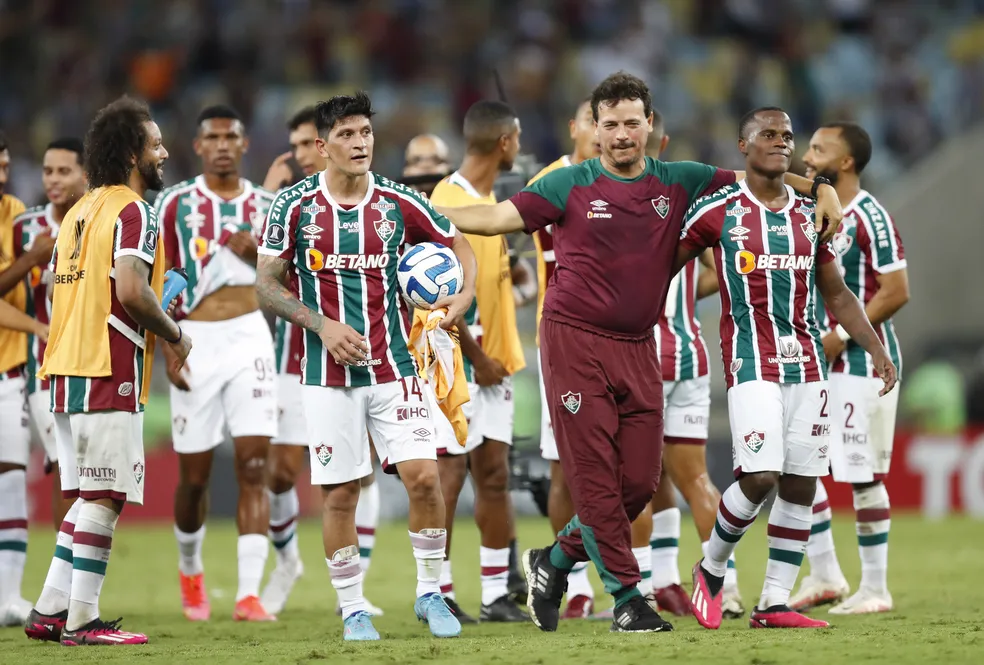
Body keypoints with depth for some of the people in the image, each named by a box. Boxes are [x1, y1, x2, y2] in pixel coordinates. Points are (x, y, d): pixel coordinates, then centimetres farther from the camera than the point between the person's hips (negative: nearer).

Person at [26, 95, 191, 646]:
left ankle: (50, 611, 12)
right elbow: (131, 290, -22)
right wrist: (175, 335, -6)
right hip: (109, 372, -9)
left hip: (66, 367, 9)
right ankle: (82, 621, -5)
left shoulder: (80, 210, 18)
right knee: (105, 497, -5)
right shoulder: (133, 212, -10)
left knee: (89, 495, 14)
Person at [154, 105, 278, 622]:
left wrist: (256, 255, -4)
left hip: (250, 337, 1)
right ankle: (190, 570, 33)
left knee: (253, 466, -10)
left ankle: (249, 595, -13)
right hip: (195, 340, -1)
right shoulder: (175, 204, 2)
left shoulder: (263, 205, 9)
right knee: (194, 474, 5)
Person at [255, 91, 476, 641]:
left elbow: (459, 246, 13)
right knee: (339, 494, 0)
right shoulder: (295, 206, -2)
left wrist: (466, 294, -6)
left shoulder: (399, 203, 0)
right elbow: (268, 286, 2)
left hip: (394, 367, 1)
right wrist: (323, 324, -11)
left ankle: (431, 592, 7)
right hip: (329, 375, -1)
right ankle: (353, 610, 12)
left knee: (423, 476, -10)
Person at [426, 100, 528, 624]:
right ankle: (438, 595, 2)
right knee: (449, 473, -5)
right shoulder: (447, 203, -16)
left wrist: (502, 355, 14)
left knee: (494, 474, 7)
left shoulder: (487, 199, 12)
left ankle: (497, 596, 10)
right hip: (457, 363, -9)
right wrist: (477, 358, -16)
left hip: (492, 363, 9)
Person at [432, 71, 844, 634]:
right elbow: (500, 217, 1)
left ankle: (556, 560, 22)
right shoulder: (571, 186, 1)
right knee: (595, 476, -7)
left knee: (640, 480, 1)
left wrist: (820, 188, 1)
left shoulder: (678, 183, 8)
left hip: (638, 349, 4)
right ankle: (627, 595, 2)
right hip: (575, 341, -4)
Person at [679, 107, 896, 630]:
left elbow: (837, 295, 19)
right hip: (751, 361, -5)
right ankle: (712, 569, 8)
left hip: (807, 363, 5)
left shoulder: (809, 215, 13)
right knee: (760, 477, -16)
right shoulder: (717, 211, -1)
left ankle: (773, 604, 8)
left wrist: (875, 348, 8)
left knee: (801, 485, 2)